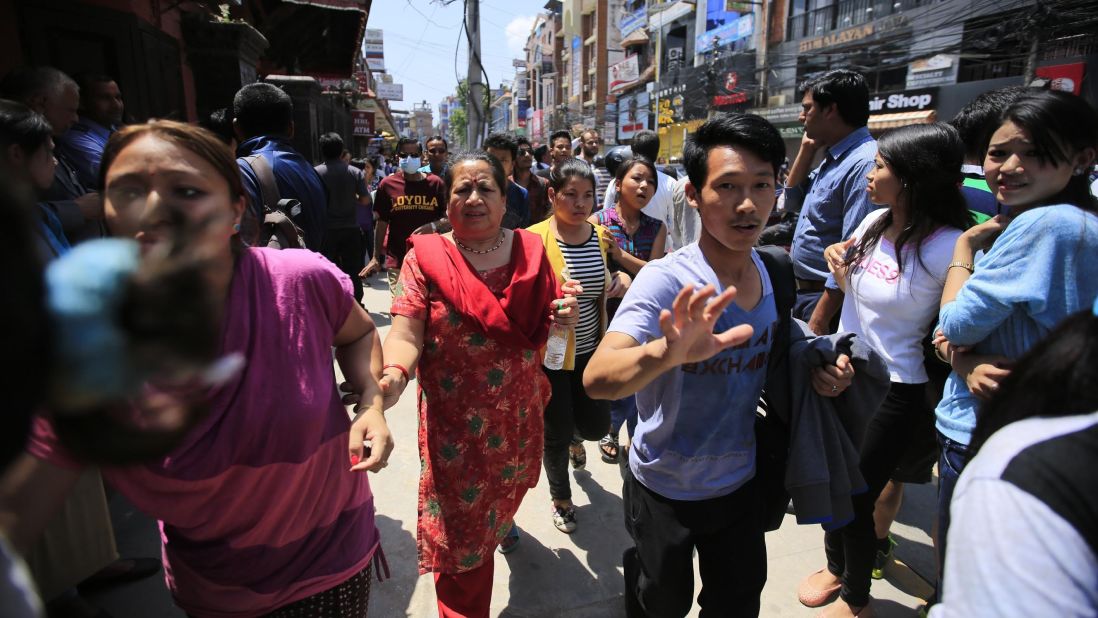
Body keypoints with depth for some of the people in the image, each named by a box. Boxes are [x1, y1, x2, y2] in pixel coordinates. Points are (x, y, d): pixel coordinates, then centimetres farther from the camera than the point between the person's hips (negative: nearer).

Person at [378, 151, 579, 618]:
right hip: (454, 422, -4)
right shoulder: (426, 256, -11)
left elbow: (545, 324, 7)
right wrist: (393, 377, -40)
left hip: (518, 415, 4)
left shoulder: (530, 249, -2)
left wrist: (563, 318, -17)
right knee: (459, 531, 4)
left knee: (507, 490, 30)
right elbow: (405, 334, -18)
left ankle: (501, 524, 66)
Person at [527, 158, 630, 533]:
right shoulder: (534, 239, -16)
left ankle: (576, 439, 50)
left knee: (596, 426, 9)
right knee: (556, 434, 8)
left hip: (591, 349, 4)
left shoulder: (601, 235, 1)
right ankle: (561, 498, 37)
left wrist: (621, 279, -6)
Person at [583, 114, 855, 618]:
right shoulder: (667, 280, -26)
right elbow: (597, 379, -39)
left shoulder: (774, 273, -7)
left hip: (740, 483, 5)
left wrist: (819, 371, -10)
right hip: (665, 489, -5)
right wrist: (667, 351, -59)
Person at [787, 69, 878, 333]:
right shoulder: (833, 158, 9)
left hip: (828, 299, -9)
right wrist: (806, 150, 9)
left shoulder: (864, 164, -21)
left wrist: (820, 318, -24)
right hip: (803, 292, 9)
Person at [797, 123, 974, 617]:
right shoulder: (875, 221, 2)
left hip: (892, 391, -6)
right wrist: (841, 270, -3)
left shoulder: (946, 247, -20)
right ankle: (836, 567, 46)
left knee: (856, 496, 7)